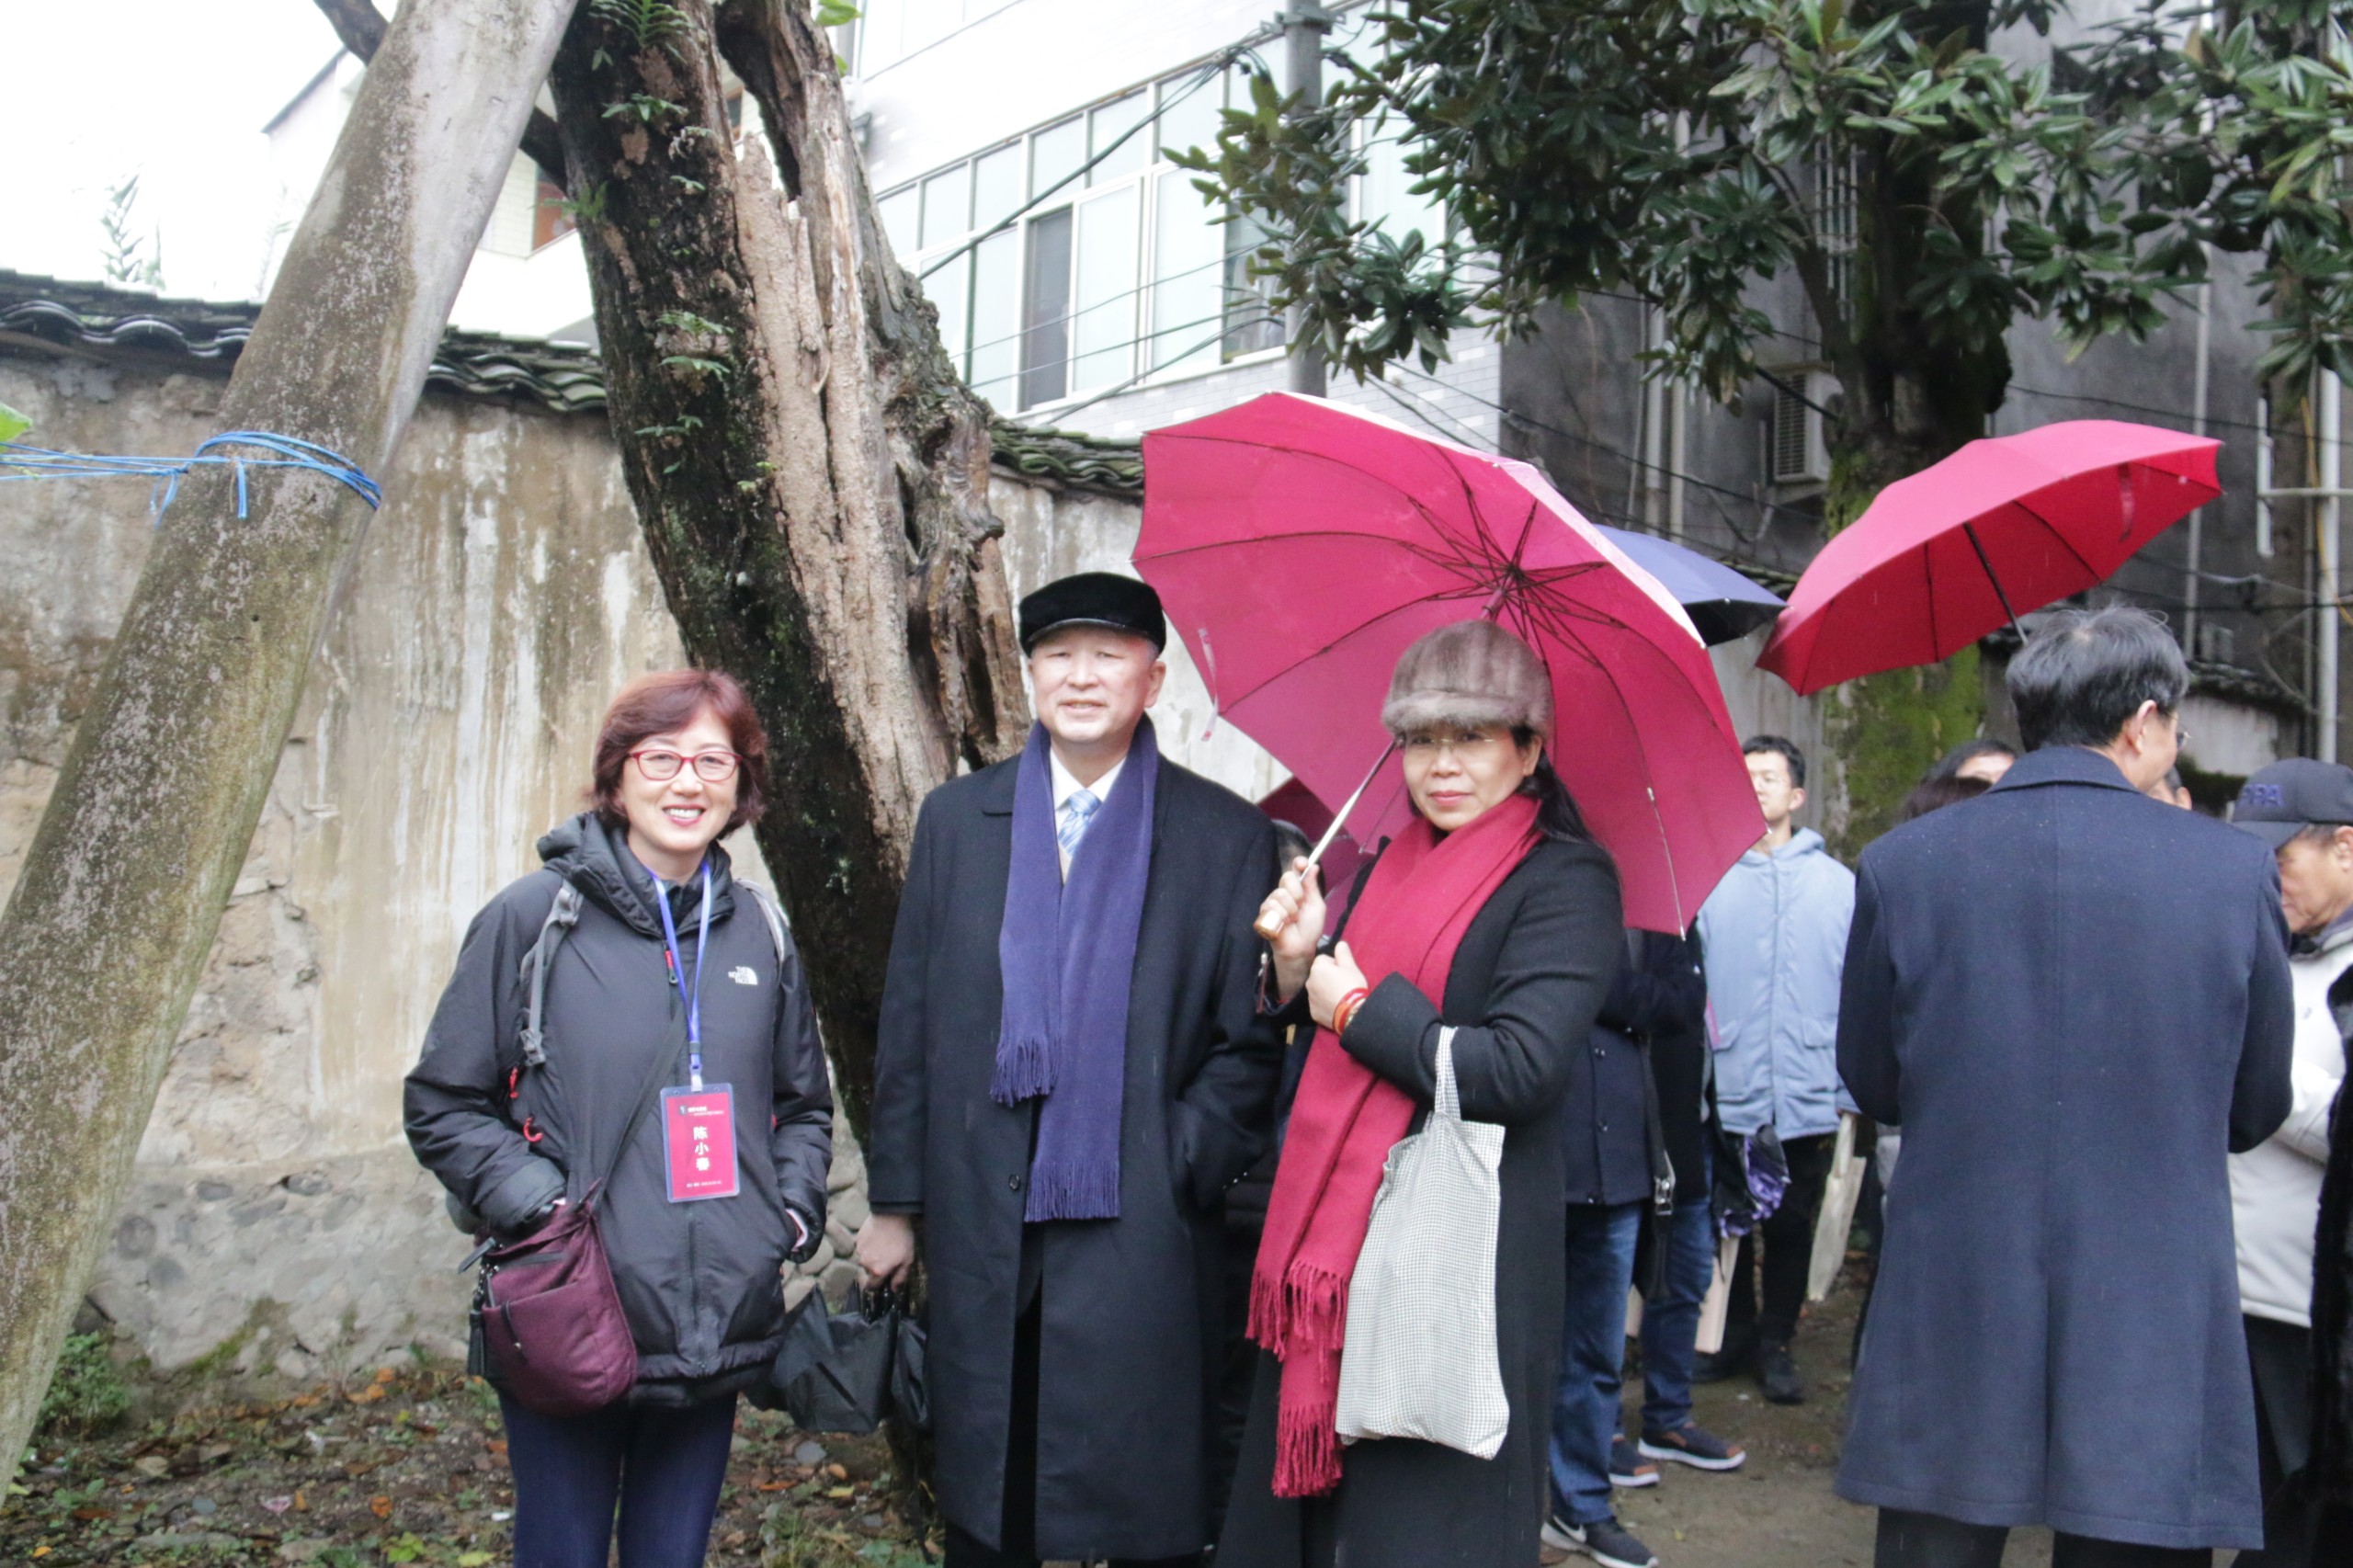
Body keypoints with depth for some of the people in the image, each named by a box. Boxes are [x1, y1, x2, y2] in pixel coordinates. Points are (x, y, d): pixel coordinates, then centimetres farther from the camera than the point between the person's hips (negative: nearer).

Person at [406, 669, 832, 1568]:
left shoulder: (757, 937, 8)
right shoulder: (533, 917, -3)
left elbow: (803, 1105, 20)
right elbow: (444, 1105, 0)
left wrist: (793, 1212, 2)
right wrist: (540, 1206, -14)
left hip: (719, 1339, 3)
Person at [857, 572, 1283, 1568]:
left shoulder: (1228, 836, 1)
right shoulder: (956, 818, 8)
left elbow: (1250, 1039, 1)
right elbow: (908, 1024, 9)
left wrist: (1184, 1171, -10)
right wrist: (895, 1202, 8)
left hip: (1142, 1237, -2)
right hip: (982, 1232, 2)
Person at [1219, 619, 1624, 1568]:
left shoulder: (1564, 879, -9)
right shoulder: (1390, 869, 12)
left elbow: (1519, 1071, -22)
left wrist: (1358, 1009, -11)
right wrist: (1300, 964, -3)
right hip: (1339, 1244, 7)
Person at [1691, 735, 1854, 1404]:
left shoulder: (1836, 884, 2)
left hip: (1807, 1098, 0)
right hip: (1724, 1095, 0)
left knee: (1792, 1227, 12)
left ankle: (1776, 1343, 28)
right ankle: (1736, 1334, 31)